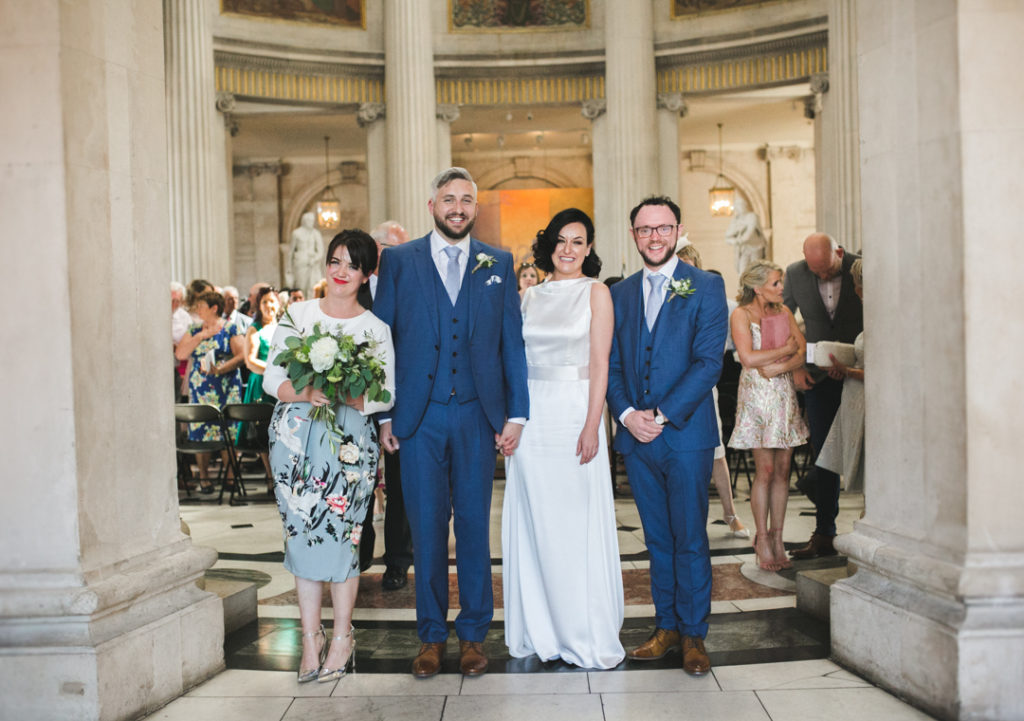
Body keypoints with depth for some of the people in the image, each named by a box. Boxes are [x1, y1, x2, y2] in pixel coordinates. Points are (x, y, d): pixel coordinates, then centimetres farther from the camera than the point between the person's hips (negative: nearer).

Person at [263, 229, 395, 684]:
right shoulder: (297, 315, 6)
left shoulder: (376, 329, 3)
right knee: (301, 533, 4)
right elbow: (272, 377, 2)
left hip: (349, 442, -1)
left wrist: (348, 396, -19)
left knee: (341, 535, -2)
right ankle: (311, 638, 16)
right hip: (296, 438, 2)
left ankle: (342, 638, 13)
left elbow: (387, 394, -1)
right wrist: (305, 393, -18)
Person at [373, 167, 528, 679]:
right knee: (426, 526, 5)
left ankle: (473, 633, 19)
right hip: (418, 416, -1)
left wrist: (516, 412, 1)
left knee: (474, 525, 7)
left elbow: (512, 341, 7)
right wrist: (382, 415, 0)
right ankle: (431, 635, 17)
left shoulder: (498, 264, 8)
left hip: (477, 414, 1)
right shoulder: (398, 261, 5)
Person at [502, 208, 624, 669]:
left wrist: (592, 426, -14)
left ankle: (585, 635, 10)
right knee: (532, 523, 7)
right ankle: (538, 630, 19)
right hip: (531, 413, 4)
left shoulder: (596, 292, 0)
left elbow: (600, 364, -6)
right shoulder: (531, 296, 12)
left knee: (577, 524, -1)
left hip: (574, 412, -4)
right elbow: (517, 360, 13)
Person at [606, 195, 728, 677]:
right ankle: (666, 627, 22)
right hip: (635, 437, 4)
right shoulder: (619, 294, 12)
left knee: (690, 540, 1)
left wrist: (661, 415, -15)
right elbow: (611, 365, 10)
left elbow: (709, 361, -9)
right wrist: (627, 414, -8)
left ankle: (693, 636, 13)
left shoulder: (706, 288, 0)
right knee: (657, 540, 12)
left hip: (685, 434, -4)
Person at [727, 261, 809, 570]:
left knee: (783, 469, 4)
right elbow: (748, 358, -17)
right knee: (765, 470, -5)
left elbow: (803, 352, 4)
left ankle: (777, 539, 11)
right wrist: (785, 350, -8)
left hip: (785, 394, 5)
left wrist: (779, 367, -13)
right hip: (757, 395, -5)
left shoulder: (783, 312, 12)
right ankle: (762, 540, 5)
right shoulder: (741, 315, -4)